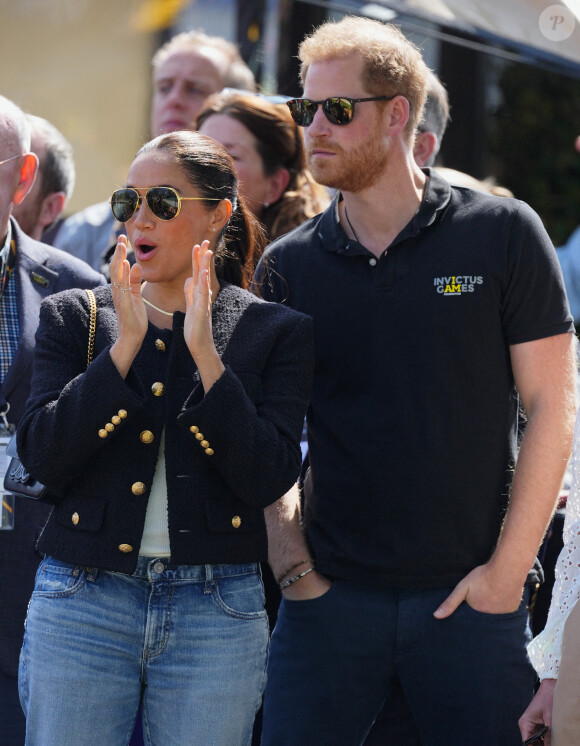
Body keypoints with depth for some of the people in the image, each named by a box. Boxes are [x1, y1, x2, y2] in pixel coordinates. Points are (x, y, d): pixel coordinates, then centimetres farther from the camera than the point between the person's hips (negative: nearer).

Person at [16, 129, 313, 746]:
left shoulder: (274, 332, 4)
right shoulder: (72, 317, 8)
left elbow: (267, 480, -9)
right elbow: (40, 457, -5)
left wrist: (204, 351, -14)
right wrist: (125, 343, -11)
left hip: (217, 615, -1)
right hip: (81, 607, 1)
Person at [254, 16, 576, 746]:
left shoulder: (502, 234, -1)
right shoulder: (287, 265, 5)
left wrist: (508, 568, -6)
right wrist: (285, 549, -5)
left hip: (469, 595, -2)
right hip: (330, 590, 2)